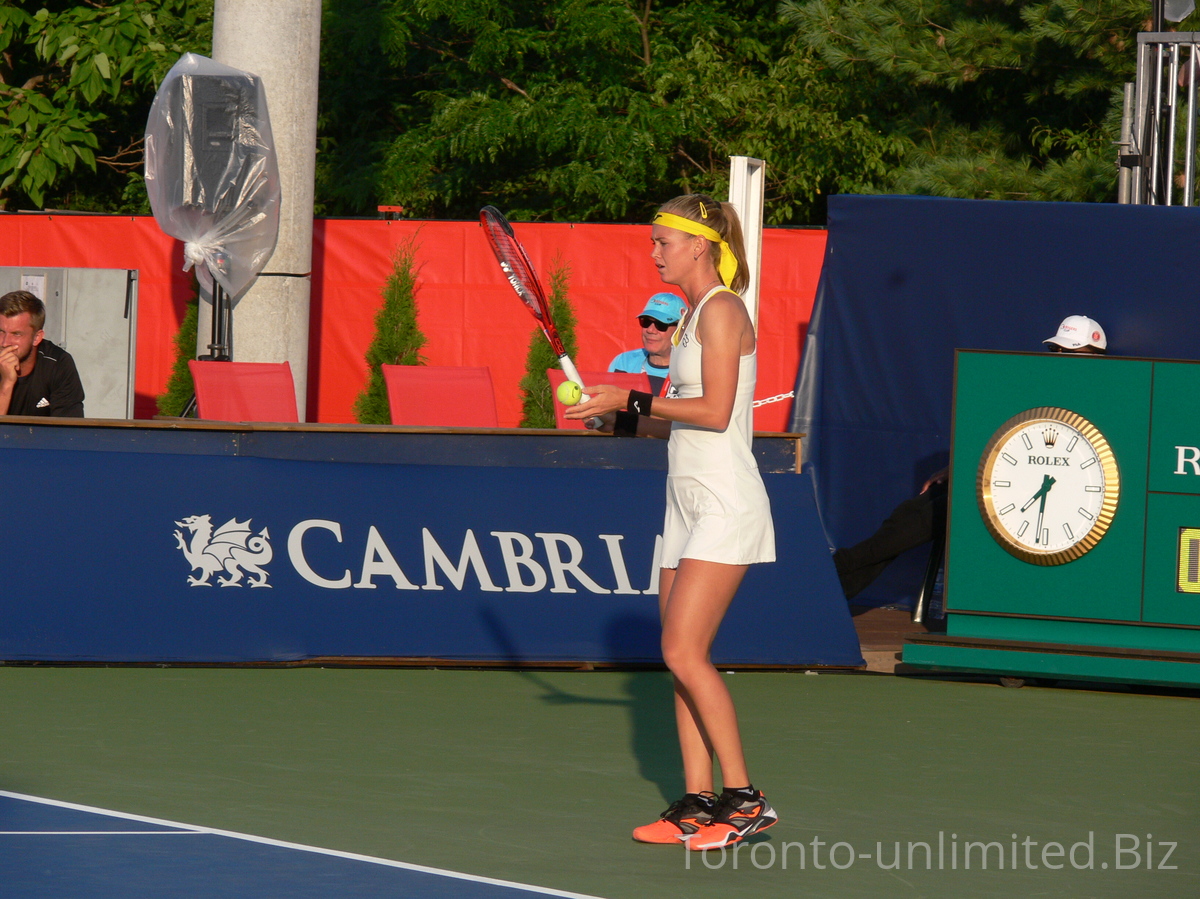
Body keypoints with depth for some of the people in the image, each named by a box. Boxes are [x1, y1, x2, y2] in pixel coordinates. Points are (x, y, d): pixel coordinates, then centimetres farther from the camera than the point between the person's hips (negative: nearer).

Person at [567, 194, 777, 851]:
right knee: (681, 659, 5)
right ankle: (698, 803, 5)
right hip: (688, 503, 10)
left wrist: (633, 400, -14)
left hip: (725, 503, -10)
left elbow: (715, 412, -19)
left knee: (684, 653, -15)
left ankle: (744, 801, -11)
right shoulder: (695, 316, 18)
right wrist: (620, 420, 11)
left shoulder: (722, 311, -10)